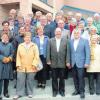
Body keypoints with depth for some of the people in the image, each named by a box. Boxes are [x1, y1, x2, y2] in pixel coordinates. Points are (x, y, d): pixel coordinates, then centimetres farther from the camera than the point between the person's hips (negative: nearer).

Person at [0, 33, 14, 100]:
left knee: (7, 78, 8)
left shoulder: (10, 45, 9)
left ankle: (6, 92, 21)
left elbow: (12, 53, 4)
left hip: (8, 64, 2)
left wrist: (9, 58, -13)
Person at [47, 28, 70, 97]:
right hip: (53, 63, 1)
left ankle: (62, 91, 23)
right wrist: (48, 60, -3)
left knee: (62, 78, 9)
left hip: (62, 63, 0)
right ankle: (55, 91, 21)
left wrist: (68, 61, -5)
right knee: (54, 78, 8)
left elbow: (67, 52, -1)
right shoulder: (51, 41, 5)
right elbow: (48, 51, 3)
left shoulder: (65, 41, 3)